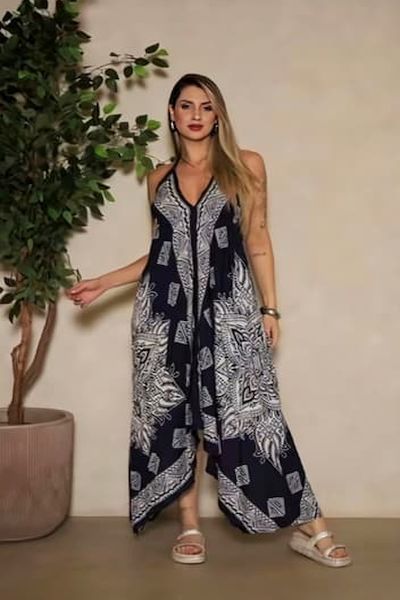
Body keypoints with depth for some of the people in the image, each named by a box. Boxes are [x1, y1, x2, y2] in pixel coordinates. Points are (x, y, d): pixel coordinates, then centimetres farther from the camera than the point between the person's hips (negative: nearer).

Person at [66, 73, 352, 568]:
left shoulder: (246, 166, 4)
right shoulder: (160, 177, 12)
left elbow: (257, 241, 4)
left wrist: (270, 308, 0)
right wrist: (104, 283, 12)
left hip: (227, 306, -3)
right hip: (166, 308, 3)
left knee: (247, 411, -6)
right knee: (171, 410, 4)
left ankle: (310, 527, 4)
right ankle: (189, 526, 17)